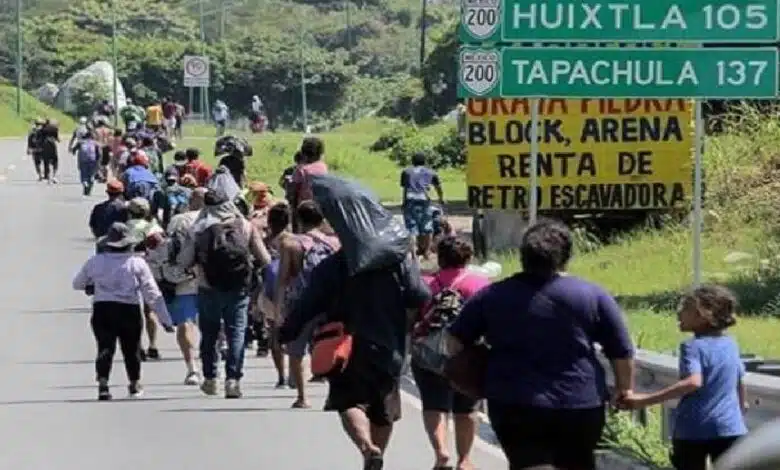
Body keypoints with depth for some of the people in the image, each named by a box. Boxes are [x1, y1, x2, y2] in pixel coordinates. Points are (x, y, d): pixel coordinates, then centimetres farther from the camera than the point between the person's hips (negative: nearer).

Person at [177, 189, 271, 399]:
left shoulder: (199, 228, -4)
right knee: (236, 333, 3)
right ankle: (233, 378, -9)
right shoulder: (245, 226, 0)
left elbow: (183, 261, -8)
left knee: (209, 335, 15)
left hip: (208, 289, 0)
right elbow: (264, 259, 0)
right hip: (238, 289, 0)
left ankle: (210, 378, 20)